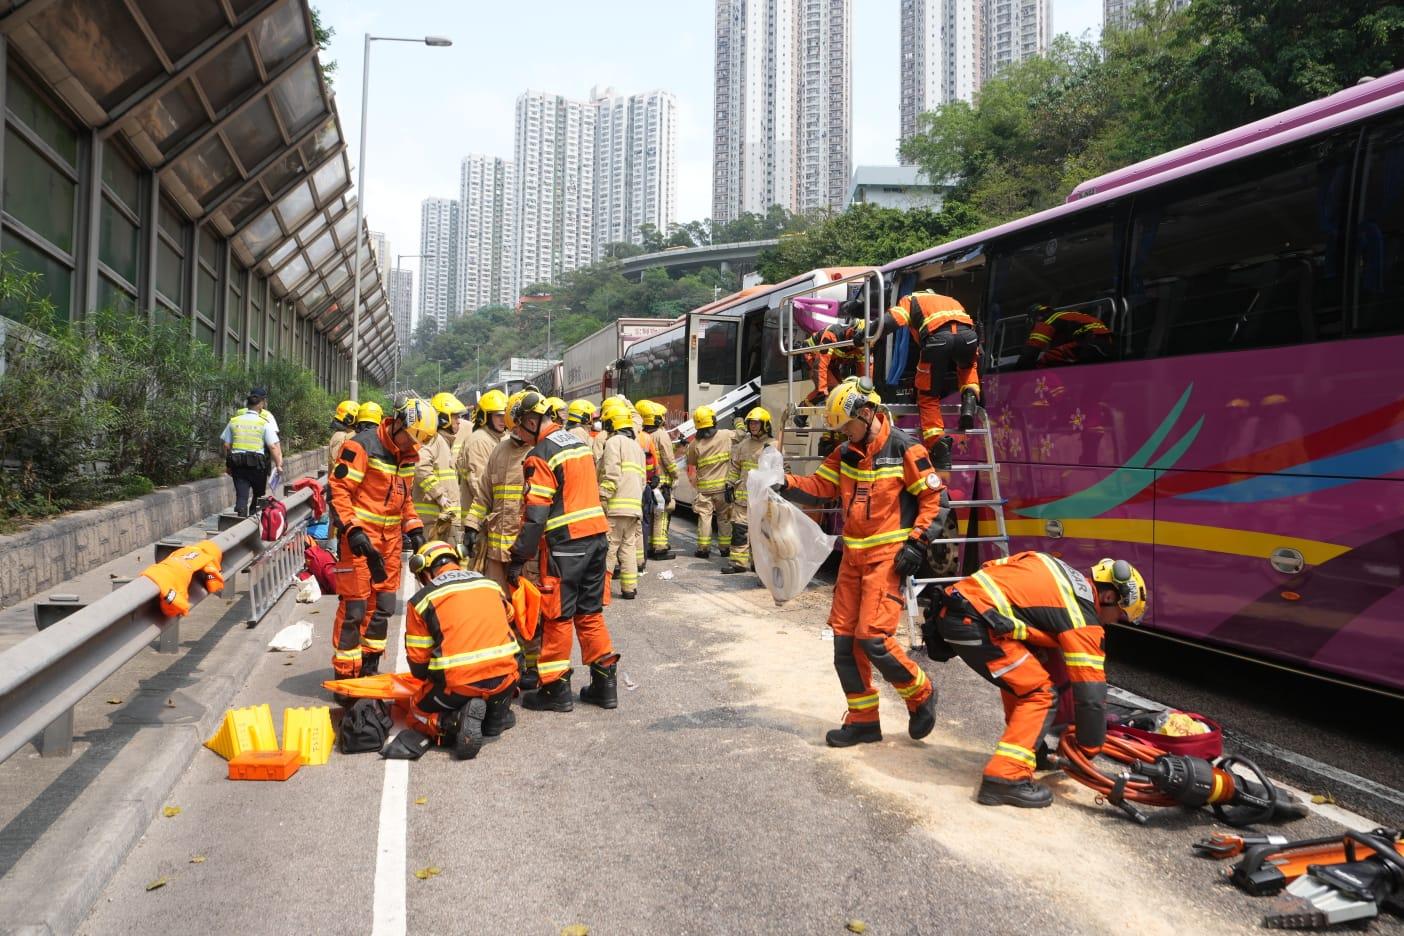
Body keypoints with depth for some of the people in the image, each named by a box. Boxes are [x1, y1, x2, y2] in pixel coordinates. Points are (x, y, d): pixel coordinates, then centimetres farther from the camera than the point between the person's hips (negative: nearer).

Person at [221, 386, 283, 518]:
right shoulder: (265, 422, -6)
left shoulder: (234, 420, 6)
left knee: (241, 496, 1)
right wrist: (278, 464, -6)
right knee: (258, 495, 18)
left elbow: (226, 445, 9)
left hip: (238, 464, 3)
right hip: (258, 464, -3)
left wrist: (228, 465, 18)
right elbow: (273, 446, -13)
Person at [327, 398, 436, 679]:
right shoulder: (362, 446, -13)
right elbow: (338, 490, -15)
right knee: (354, 607, -6)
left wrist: (414, 529, 12)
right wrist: (352, 530, -22)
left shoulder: (408, 454, 11)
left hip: (390, 540, 8)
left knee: (383, 606, 12)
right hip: (360, 539, -8)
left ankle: (370, 668, 24)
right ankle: (346, 674, 4)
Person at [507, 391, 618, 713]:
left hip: (564, 542, -8)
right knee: (590, 612, 14)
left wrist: (519, 558, -12)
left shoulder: (541, 455, -12)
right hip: (597, 535, 8)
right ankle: (605, 682, 17)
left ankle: (556, 689, 10)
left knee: (557, 616, 3)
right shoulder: (577, 441, 14)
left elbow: (535, 514, -16)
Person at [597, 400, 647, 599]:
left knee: (608, 547, -5)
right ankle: (629, 588, 12)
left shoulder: (614, 442, -5)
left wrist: (603, 499, -15)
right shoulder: (637, 446, 23)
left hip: (616, 507, -8)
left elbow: (611, 475, -16)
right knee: (629, 547, 11)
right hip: (634, 506, 8)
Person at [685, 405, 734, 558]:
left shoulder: (694, 444, -5)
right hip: (723, 485, 0)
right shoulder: (726, 435, -7)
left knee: (704, 516, 6)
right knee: (724, 517, 10)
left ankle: (703, 548, 5)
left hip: (704, 487, 0)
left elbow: (691, 469, 4)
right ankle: (725, 547, 14)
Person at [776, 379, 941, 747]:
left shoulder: (904, 449, -8)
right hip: (853, 556, 7)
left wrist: (916, 543, -13)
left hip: (888, 556, -7)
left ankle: (920, 695, 11)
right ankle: (863, 719, 19)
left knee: (873, 637, -15)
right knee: (844, 639, 6)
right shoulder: (845, 454, 11)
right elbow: (818, 486, 6)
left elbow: (932, 497, -7)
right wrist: (784, 483, -12)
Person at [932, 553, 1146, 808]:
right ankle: (1005, 778, -6)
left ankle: (1029, 747, 37)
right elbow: (1091, 693, -2)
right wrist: (1090, 749, 9)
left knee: (1021, 676, 27)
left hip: (956, 600, 10)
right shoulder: (1082, 617, -2)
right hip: (974, 623, -10)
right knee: (1041, 695, -1)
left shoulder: (1069, 577, 22)